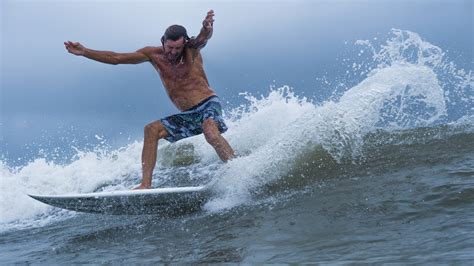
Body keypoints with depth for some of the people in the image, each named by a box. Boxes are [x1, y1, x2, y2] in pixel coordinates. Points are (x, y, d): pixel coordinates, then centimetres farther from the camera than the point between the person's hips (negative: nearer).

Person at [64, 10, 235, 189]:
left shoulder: (192, 49, -7)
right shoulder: (154, 55, 4)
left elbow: (203, 38, -30)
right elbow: (115, 58, 5)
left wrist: (207, 28, -55)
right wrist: (84, 52, -2)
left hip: (209, 105, -6)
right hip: (188, 115, 6)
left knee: (210, 131, -36)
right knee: (152, 129, -10)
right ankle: (146, 184, -15)